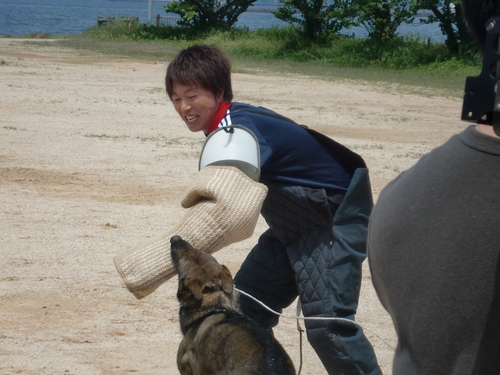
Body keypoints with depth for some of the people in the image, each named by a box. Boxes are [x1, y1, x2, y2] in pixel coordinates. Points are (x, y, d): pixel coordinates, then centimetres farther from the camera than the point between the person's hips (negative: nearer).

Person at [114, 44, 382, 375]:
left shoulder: (233, 135, -28)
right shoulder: (233, 123, 0)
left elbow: (220, 214, -41)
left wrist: (147, 268, -41)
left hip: (336, 219, -10)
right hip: (297, 223, 10)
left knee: (325, 320, -22)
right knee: (247, 304, 7)